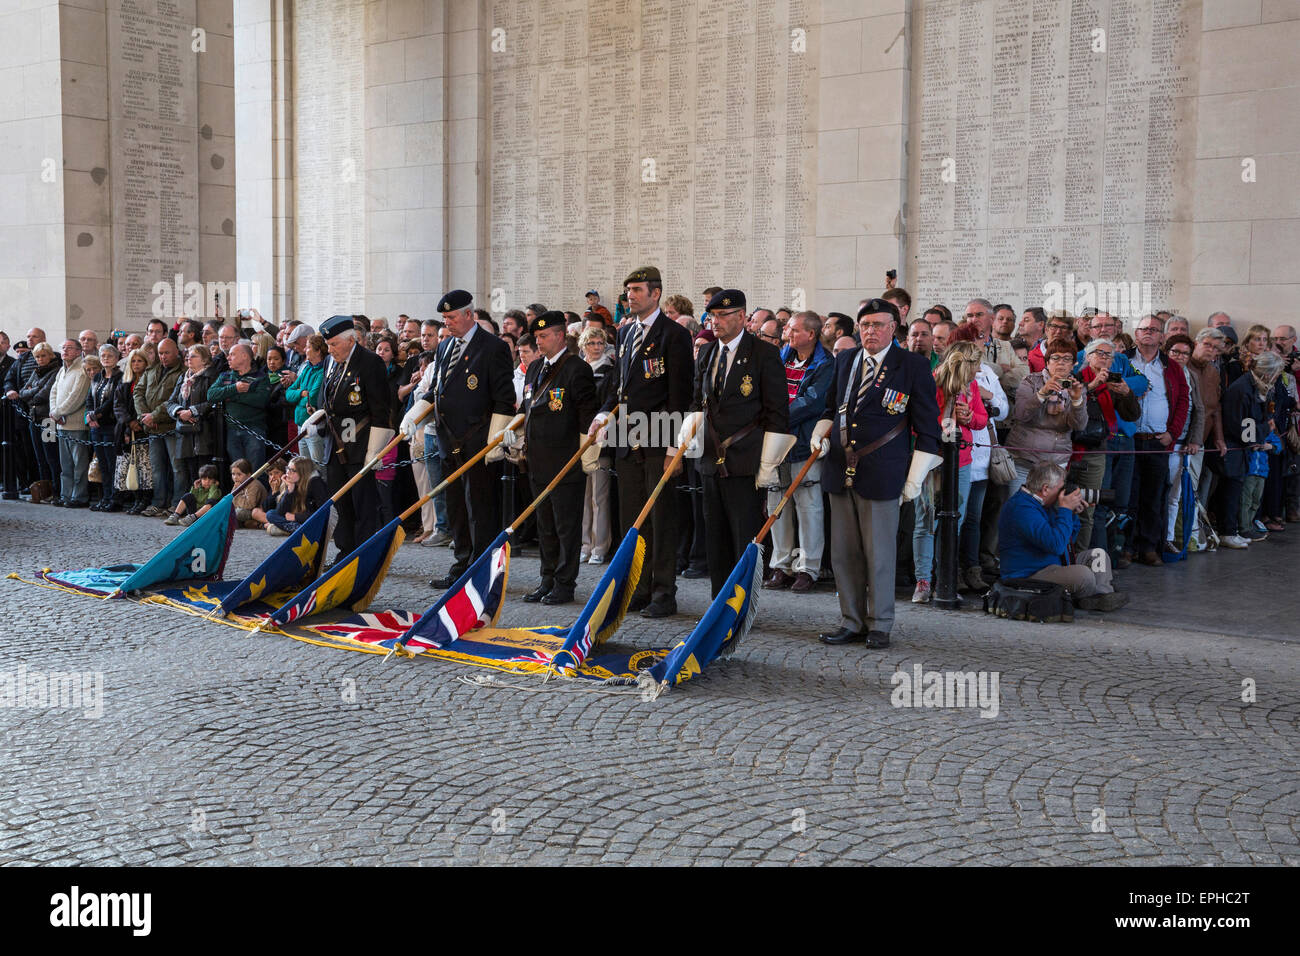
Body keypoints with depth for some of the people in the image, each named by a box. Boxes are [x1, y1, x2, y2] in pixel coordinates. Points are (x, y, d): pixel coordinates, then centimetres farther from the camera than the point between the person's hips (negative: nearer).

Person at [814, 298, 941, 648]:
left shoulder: (913, 366, -3)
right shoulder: (845, 360, 13)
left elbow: (927, 426, -1)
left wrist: (916, 477, -5)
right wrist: (822, 433, 6)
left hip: (881, 475, -5)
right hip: (840, 471, 5)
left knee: (879, 554, 1)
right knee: (844, 554, 8)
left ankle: (879, 626, 15)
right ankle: (852, 623, 19)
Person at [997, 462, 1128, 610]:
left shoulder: (1041, 504, 13)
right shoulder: (1022, 509, -22)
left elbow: (1069, 538, 23)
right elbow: (1056, 545, -30)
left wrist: (1073, 513, 5)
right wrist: (1065, 509, -19)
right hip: (1027, 577, -11)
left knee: (1098, 554, 10)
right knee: (1083, 574, -31)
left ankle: (1103, 594, -13)